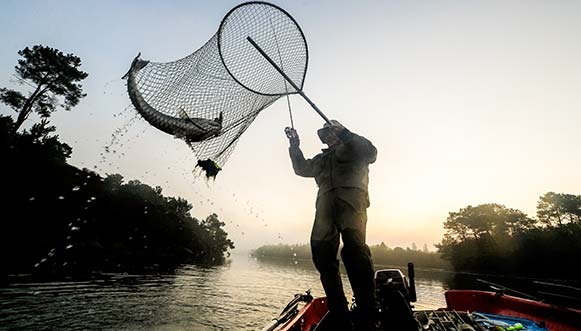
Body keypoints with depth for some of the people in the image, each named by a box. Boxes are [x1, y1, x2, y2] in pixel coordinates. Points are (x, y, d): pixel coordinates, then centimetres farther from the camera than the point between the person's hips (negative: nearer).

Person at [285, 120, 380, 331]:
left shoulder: (353, 147, 22)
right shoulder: (322, 159, 36)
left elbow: (371, 153, 4)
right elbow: (301, 168, 33)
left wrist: (344, 132, 0)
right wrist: (295, 146, 22)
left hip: (351, 200, -5)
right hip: (325, 205, 5)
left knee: (354, 248, -26)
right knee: (322, 254, -6)